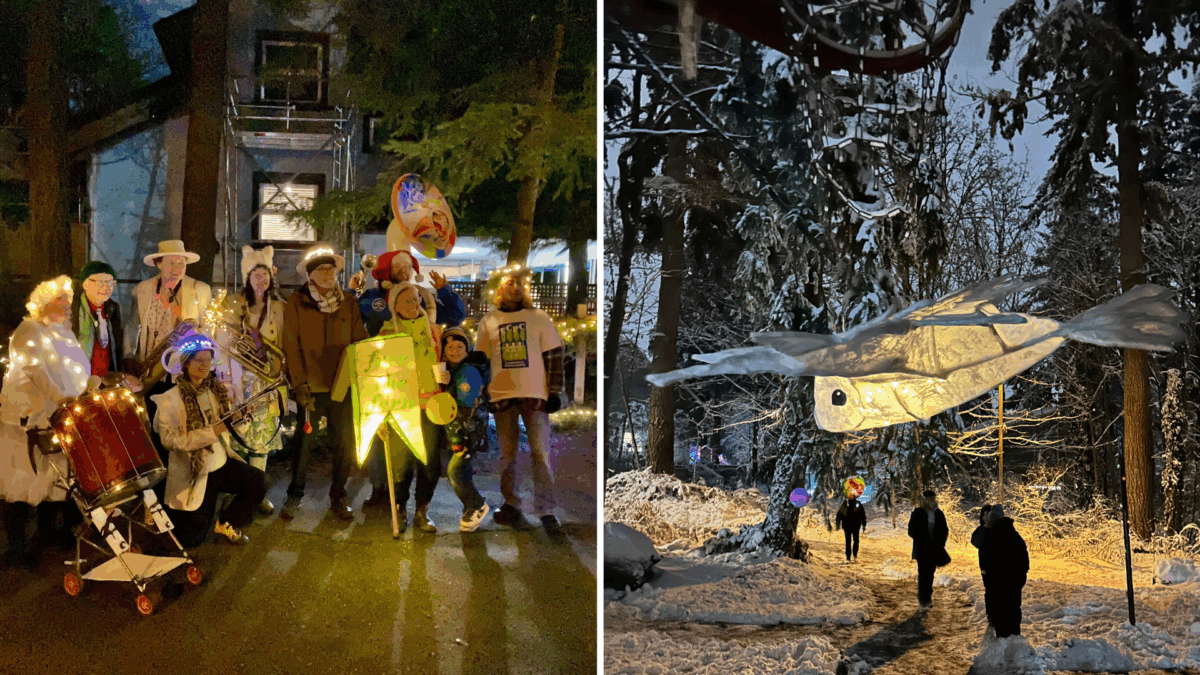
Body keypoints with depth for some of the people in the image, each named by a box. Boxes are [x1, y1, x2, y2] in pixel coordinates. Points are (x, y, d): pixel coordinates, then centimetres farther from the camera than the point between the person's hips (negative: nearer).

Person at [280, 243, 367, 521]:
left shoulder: (348, 302, 7)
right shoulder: (296, 302, -1)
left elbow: (360, 342, 7)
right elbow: (291, 346, -4)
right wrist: (299, 383, -11)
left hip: (342, 384, 2)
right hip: (310, 386, -2)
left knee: (344, 443, 6)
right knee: (303, 442, 4)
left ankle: (338, 496, 21)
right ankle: (294, 496, 21)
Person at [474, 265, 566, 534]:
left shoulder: (539, 318, 5)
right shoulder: (488, 321, 10)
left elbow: (554, 355, 4)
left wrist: (555, 392, -3)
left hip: (535, 394, -2)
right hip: (501, 395, 2)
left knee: (540, 453, -7)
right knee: (507, 455, 8)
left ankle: (546, 511, -5)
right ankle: (511, 507, 18)